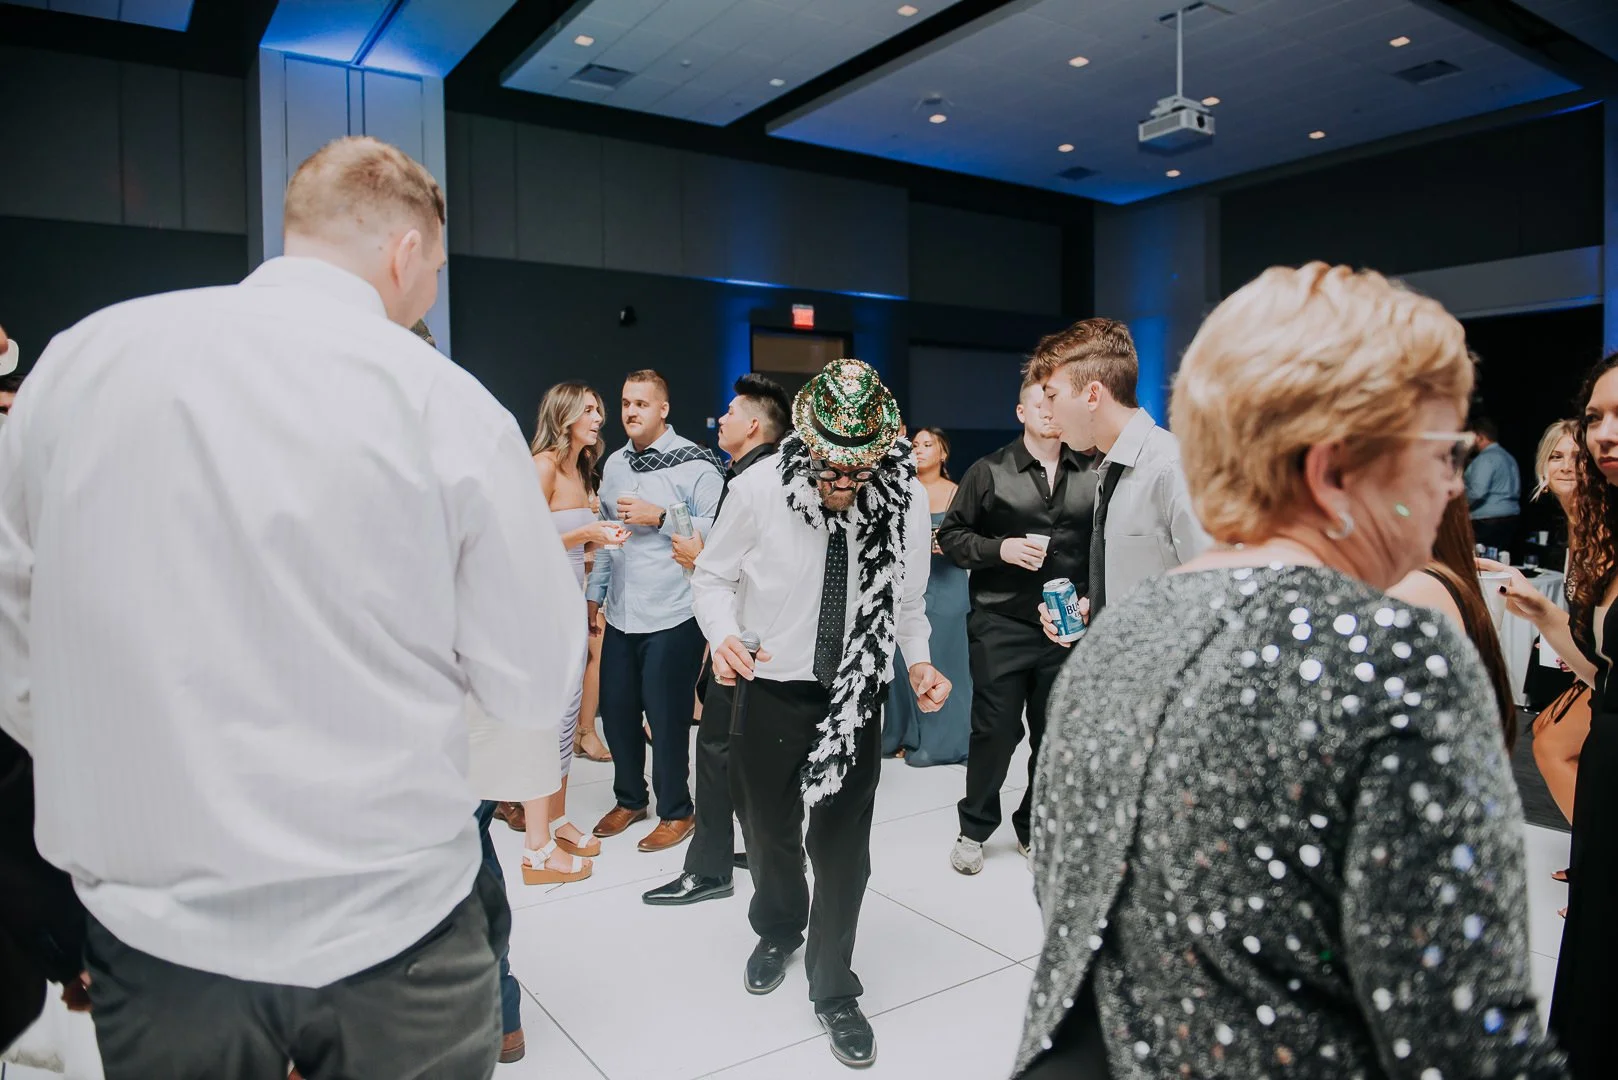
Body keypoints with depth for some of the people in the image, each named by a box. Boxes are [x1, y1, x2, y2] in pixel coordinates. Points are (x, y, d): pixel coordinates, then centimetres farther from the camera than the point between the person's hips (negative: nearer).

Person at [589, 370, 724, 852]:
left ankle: (676, 810, 23)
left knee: (666, 716, 3)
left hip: (672, 613, -6)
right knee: (616, 709, 13)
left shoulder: (694, 463, -8)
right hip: (621, 612, 6)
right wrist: (594, 593, 16)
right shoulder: (614, 464, 12)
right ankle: (629, 799, 35)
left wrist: (660, 518, -19)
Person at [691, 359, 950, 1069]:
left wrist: (920, 662, -13)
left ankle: (833, 989, 31)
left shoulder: (908, 500, -12)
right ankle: (778, 931, 51)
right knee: (767, 828, 19)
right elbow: (713, 574, -3)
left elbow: (908, 599, 4)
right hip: (773, 689, 0)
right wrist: (723, 636, -22)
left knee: (843, 844, 7)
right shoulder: (759, 489, -17)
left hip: (857, 695, 0)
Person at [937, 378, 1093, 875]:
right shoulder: (989, 471, 1)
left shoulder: (1090, 477, 6)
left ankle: (1034, 828, 30)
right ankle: (974, 829, 24)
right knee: (995, 731, 4)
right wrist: (999, 548, -13)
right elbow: (951, 535, 2)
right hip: (1000, 625, -2)